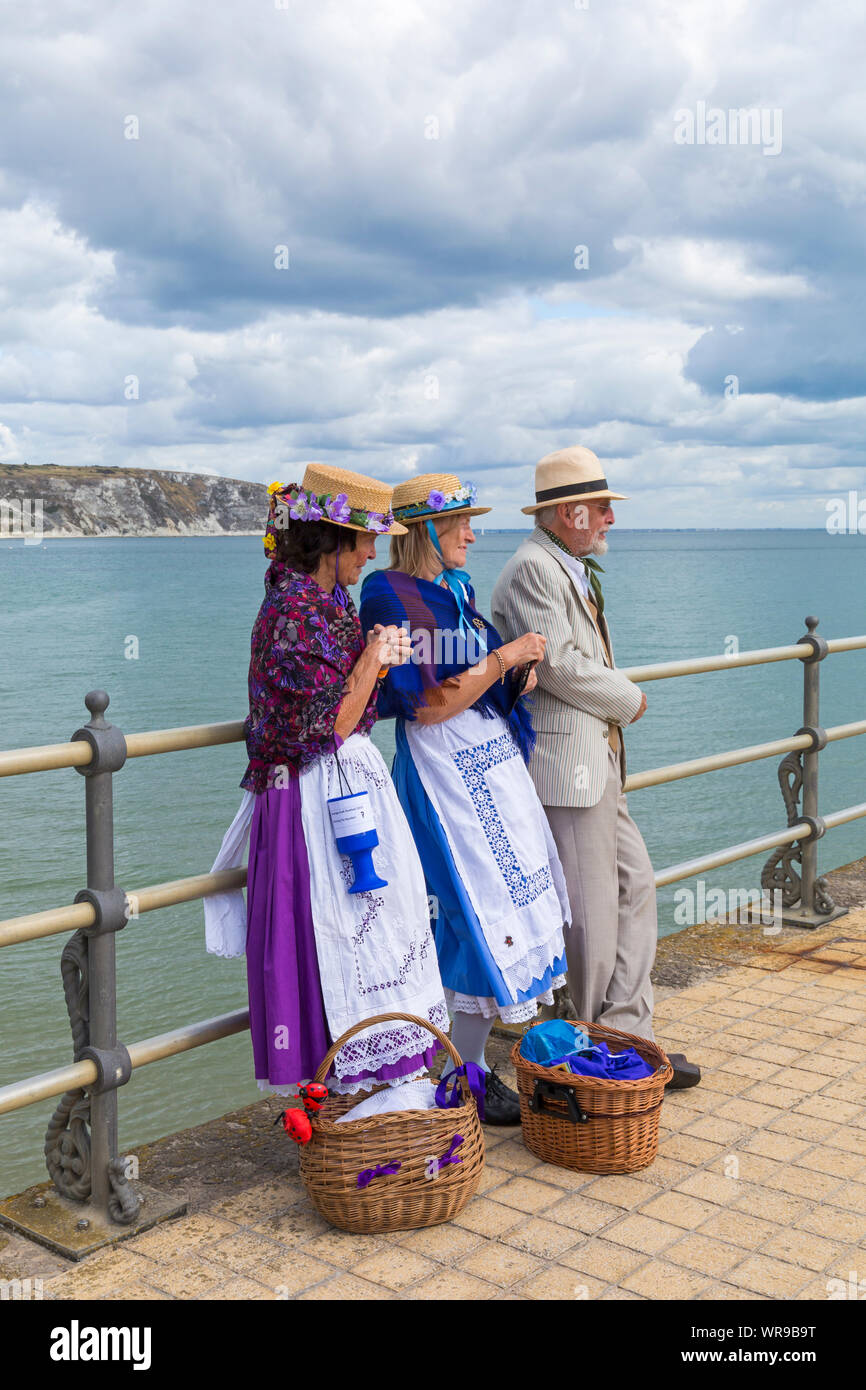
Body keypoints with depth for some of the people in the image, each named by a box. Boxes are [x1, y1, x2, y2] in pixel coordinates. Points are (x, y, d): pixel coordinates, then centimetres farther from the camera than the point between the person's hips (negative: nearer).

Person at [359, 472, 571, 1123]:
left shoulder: (460, 586, 13)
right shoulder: (392, 595, -12)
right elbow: (429, 706, -18)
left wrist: (521, 675, 1)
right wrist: (506, 656, -15)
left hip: (496, 756, 9)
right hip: (444, 770, -8)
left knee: (516, 896, 9)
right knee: (484, 909, -6)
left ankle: (474, 1056, 20)